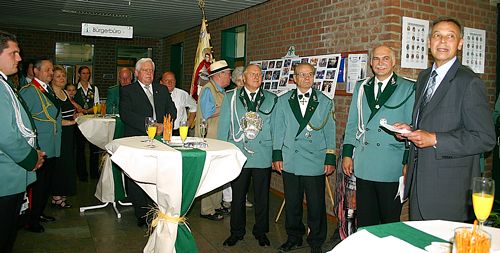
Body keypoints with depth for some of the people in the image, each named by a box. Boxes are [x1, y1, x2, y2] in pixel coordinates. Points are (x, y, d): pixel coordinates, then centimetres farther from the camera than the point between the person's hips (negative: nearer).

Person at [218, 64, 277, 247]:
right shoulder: (230, 98, 4)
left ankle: (261, 232, 30)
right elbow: (223, 126, 5)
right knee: (238, 196, 10)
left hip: (263, 156, 1)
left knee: (262, 197, 11)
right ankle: (236, 232, 28)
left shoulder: (271, 99, 6)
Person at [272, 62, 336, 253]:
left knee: (316, 205, 5)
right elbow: (278, 130, 8)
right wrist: (277, 156, 3)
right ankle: (294, 238, 31)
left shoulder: (325, 102, 5)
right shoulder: (283, 101, 8)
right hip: (290, 161, 2)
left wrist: (330, 159, 0)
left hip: (315, 163, -1)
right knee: (292, 203, 12)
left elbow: (329, 132, 5)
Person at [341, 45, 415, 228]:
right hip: (363, 166, 4)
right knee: (365, 221, 13)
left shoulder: (408, 89, -1)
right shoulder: (361, 88, 11)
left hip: (392, 168, -3)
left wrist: (408, 162, -7)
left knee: (390, 221, 9)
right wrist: (347, 154, 8)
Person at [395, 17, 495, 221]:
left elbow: (485, 138, -15)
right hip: (418, 180, 7)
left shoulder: (469, 82, -12)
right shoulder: (423, 77, 12)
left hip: (449, 185, -7)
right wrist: (410, 130, 3)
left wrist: (435, 140, -21)